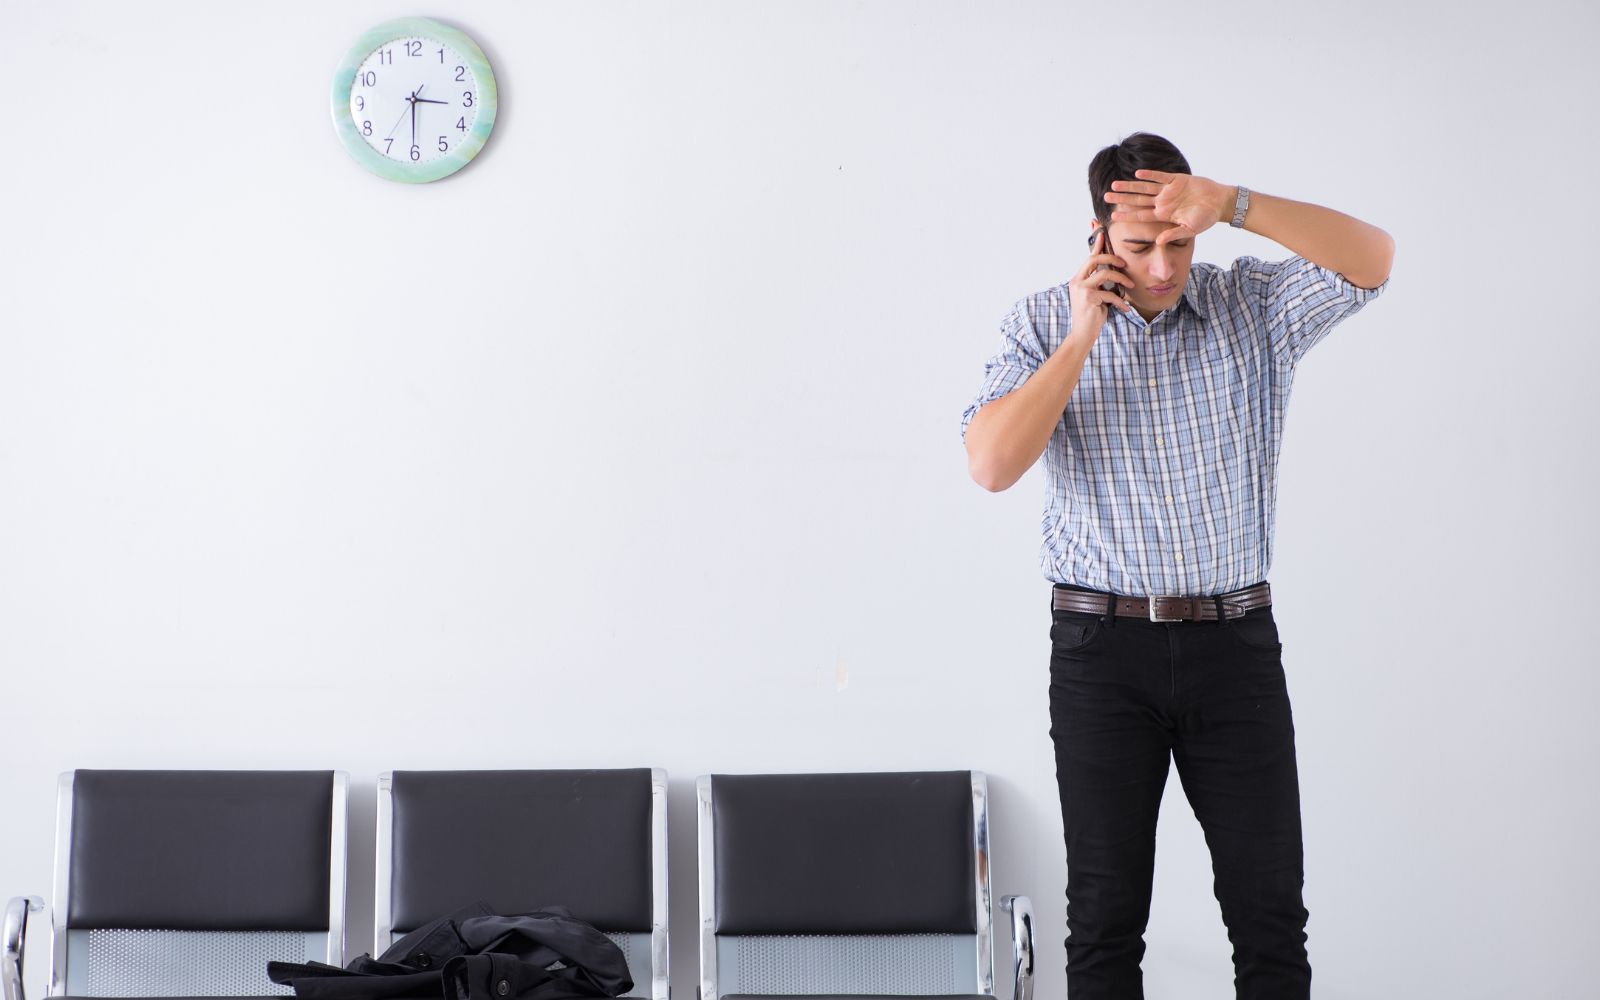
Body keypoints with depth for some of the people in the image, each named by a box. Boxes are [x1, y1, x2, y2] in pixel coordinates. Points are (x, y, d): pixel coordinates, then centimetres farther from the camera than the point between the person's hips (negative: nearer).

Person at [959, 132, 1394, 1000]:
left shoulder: (1254, 307, 2)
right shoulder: (1043, 326, 1)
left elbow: (1372, 259, -15)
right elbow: (991, 464, -12)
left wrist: (1231, 203, -26)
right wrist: (1080, 341, -15)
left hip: (1235, 643, 1)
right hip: (1102, 645, 0)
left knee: (1271, 910, 2)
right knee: (1105, 913, 4)